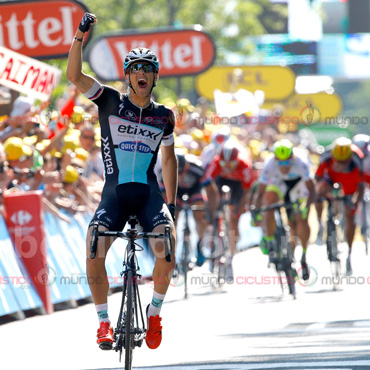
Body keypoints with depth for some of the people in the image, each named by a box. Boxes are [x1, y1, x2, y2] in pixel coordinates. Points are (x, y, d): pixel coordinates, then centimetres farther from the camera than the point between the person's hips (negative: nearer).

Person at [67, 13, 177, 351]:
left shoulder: (164, 116, 9)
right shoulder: (111, 101, 3)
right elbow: (74, 75, -9)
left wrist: (171, 202, 13)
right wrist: (80, 35, -20)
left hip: (149, 192, 1)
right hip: (115, 192, -1)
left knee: (167, 247, -24)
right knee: (94, 250, -23)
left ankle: (155, 312, 1)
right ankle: (104, 322, -7)